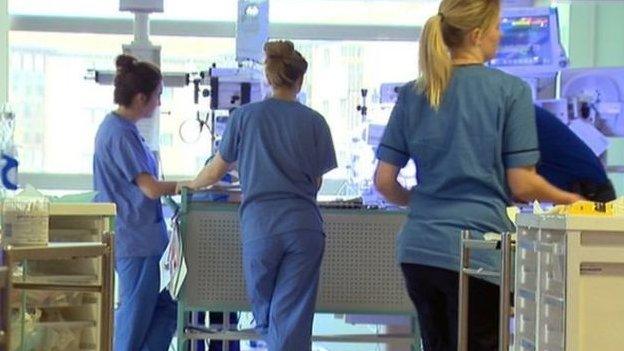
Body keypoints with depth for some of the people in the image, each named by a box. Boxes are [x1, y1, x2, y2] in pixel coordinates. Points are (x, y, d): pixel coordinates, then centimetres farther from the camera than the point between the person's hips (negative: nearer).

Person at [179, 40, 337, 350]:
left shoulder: (245, 116, 5)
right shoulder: (314, 121, 6)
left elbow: (216, 171, 12)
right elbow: (317, 182, 12)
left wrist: (189, 185, 33)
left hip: (260, 225, -1)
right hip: (304, 225, 1)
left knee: (264, 310, 18)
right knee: (291, 317, 1)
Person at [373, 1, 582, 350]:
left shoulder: (413, 94, 6)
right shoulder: (511, 91, -7)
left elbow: (384, 181, 6)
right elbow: (521, 184, -8)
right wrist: (569, 200, 10)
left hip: (417, 250, 5)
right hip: (476, 252, -5)